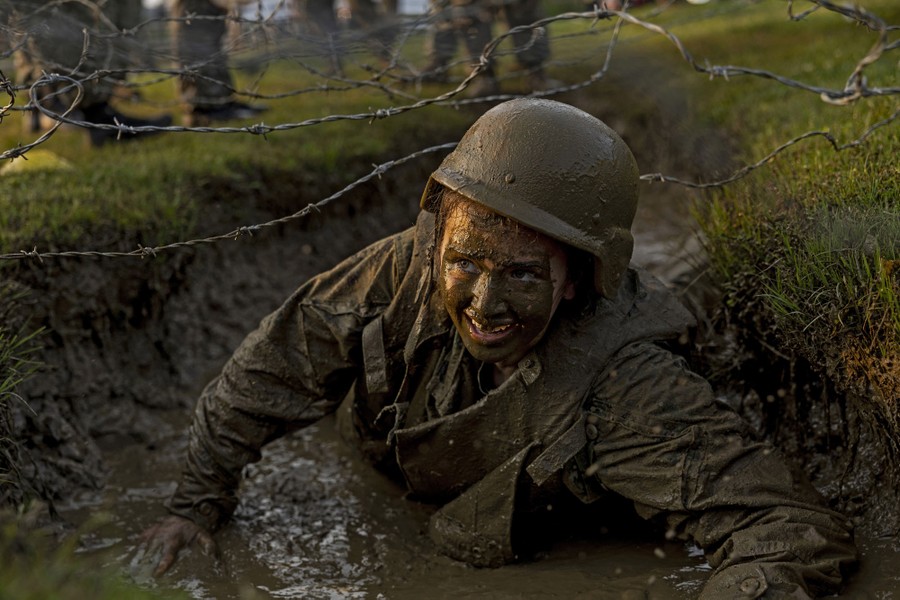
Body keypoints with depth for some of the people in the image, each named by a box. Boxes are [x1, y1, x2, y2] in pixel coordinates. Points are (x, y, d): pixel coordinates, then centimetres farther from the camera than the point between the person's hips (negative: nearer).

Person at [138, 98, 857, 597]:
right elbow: (274, 367, -21)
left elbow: (797, 532, -51)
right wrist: (199, 501, -20)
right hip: (385, 458, 3)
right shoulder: (410, 268, -37)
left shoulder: (623, 390, -47)